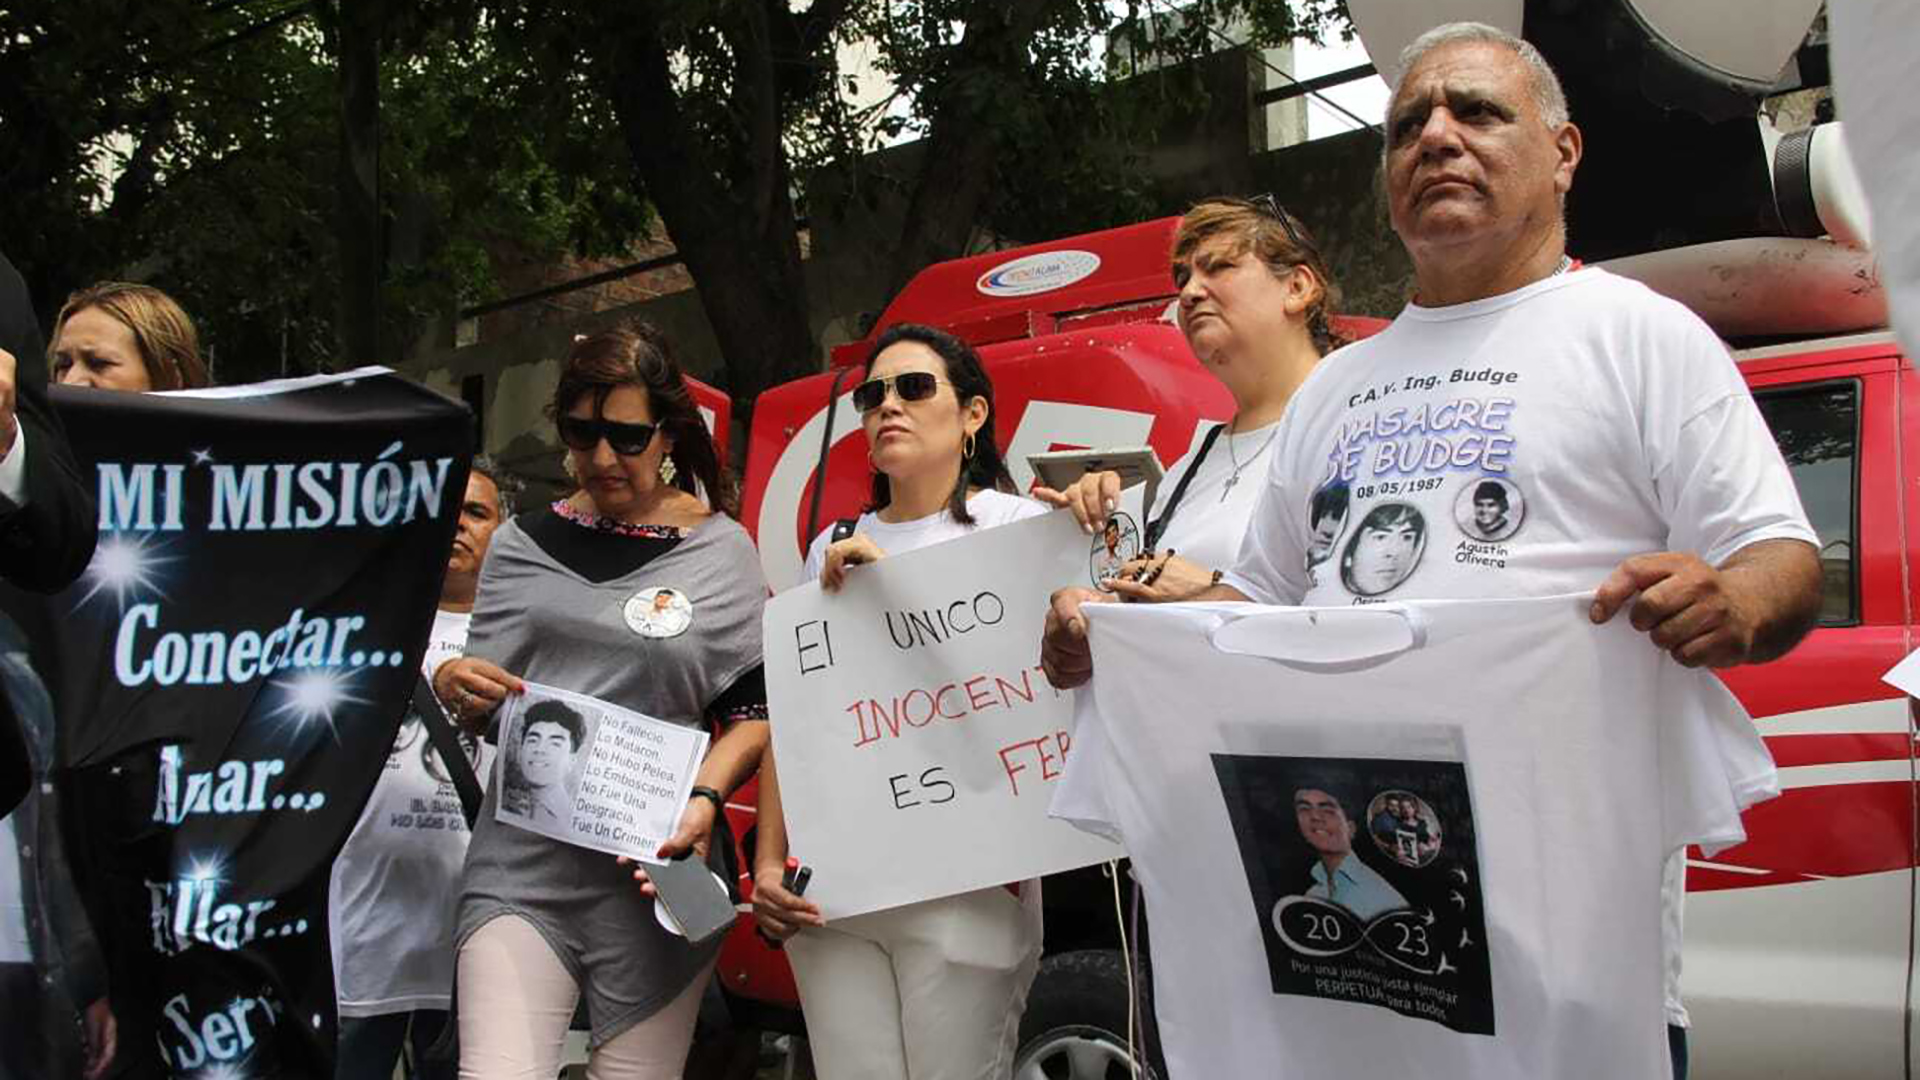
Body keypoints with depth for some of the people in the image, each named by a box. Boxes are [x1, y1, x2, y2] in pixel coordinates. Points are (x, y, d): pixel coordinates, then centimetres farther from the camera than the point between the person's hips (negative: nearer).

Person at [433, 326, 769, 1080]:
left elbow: (753, 711, 2)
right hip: (523, 860, 1)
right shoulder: (524, 545, 9)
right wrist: (449, 682, -11)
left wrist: (705, 799, -16)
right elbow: (481, 709, 11)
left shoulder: (720, 551, 4)